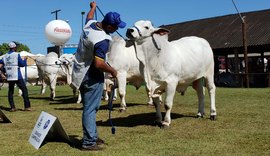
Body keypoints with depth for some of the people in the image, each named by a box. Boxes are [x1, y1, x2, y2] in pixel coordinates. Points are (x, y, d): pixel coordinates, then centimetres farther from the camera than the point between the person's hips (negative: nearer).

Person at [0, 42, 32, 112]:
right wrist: (25, 60, 12)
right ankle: (27, 106, -3)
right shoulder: (17, 55, -7)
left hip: (9, 77, 5)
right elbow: (22, 64, -5)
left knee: (10, 92, 13)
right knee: (24, 90, 2)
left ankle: (12, 107, 9)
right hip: (17, 77, -5)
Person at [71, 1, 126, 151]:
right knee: (90, 109, -2)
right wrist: (112, 71, -14)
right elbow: (98, 63, -31)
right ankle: (88, 142, 4)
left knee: (89, 107, 17)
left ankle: (92, 135, 29)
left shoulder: (89, 24, 0)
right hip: (92, 77, -9)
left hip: (80, 73, 9)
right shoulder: (102, 40, -26)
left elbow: (89, 16, 25)